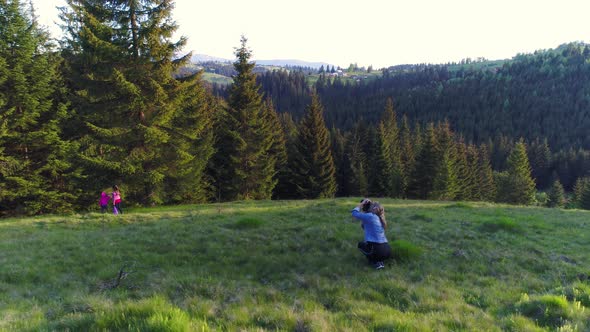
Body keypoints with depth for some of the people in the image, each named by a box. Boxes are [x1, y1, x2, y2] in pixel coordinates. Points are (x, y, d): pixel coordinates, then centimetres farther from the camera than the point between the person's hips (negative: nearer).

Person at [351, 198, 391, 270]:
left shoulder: (370, 216, -7)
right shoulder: (379, 219, 17)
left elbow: (354, 213, 2)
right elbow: (364, 227, 28)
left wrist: (362, 204, 14)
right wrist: (364, 213, 22)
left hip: (378, 251, -7)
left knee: (361, 244, 22)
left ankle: (376, 263, 4)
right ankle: (380, 261, 12)